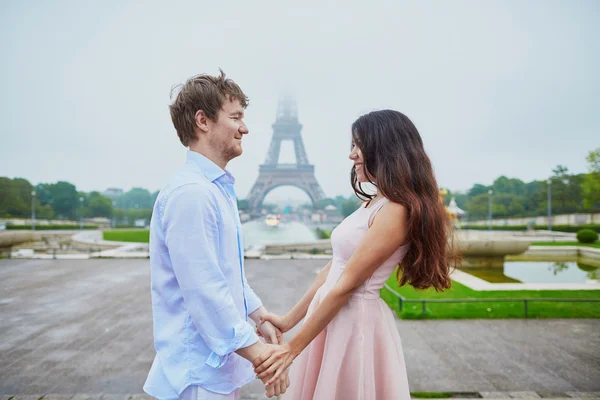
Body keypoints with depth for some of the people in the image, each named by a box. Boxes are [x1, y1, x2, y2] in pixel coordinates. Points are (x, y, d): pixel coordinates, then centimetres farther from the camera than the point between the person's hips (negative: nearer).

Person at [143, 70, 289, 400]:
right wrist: (259, 353, -20)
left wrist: (260, 316, 16)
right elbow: (204, 290, -26)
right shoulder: (190, 193, -23)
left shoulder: (220, 188, 9)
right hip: (199, 367, -9)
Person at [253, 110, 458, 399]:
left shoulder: (397, 210, -19)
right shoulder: (374, 204, 9)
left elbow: (346, 285, -20)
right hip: (331, 318, 8)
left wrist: (292, 348, -15)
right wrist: (288, 321, 11)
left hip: (355, 322, -8)